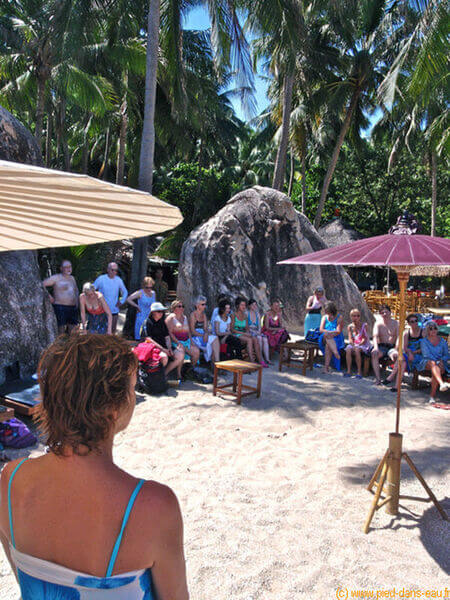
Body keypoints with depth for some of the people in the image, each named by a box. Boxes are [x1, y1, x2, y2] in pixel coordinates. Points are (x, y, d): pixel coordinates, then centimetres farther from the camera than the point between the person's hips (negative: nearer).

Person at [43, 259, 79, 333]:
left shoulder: (72, 278, 16)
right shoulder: (56, 278, -5)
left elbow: (76, 290, 32)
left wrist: (76, 301, 17)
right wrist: (49, 296, -12)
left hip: (73, 308, 7)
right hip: (60, 308, -7)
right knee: (61, 332, -7)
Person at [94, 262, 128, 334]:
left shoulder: (118, 280, 4)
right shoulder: (101, 279, -5)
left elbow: (125, 292, 18)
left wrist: (121, 301, 6)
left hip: (114, 311, 3)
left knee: (113, 330, 9)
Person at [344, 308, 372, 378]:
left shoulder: (364, 325, 0)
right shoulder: (350, 327, 9)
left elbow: (365, 338, -7)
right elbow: (350, 339, 0)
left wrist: (359, 345, -21)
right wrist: (353, 345, -20)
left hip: (363, 344, -3)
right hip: (353, 344, 3)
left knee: (357, 350, -36)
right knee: (348, 349, -31)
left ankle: (359, 372, -30)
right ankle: (348, 371, -29)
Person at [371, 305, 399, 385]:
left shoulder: (396, 323, 8)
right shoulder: (378, 323, 9)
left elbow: (399, 337, -3)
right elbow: (375, 336, -6)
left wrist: (397, 348, -23)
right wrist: (375, 347, -26)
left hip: (392, 347, -1)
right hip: (381, 347, 1)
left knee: (396, 355, -35)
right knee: (374, 353, -33)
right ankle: (377, 379, -34)